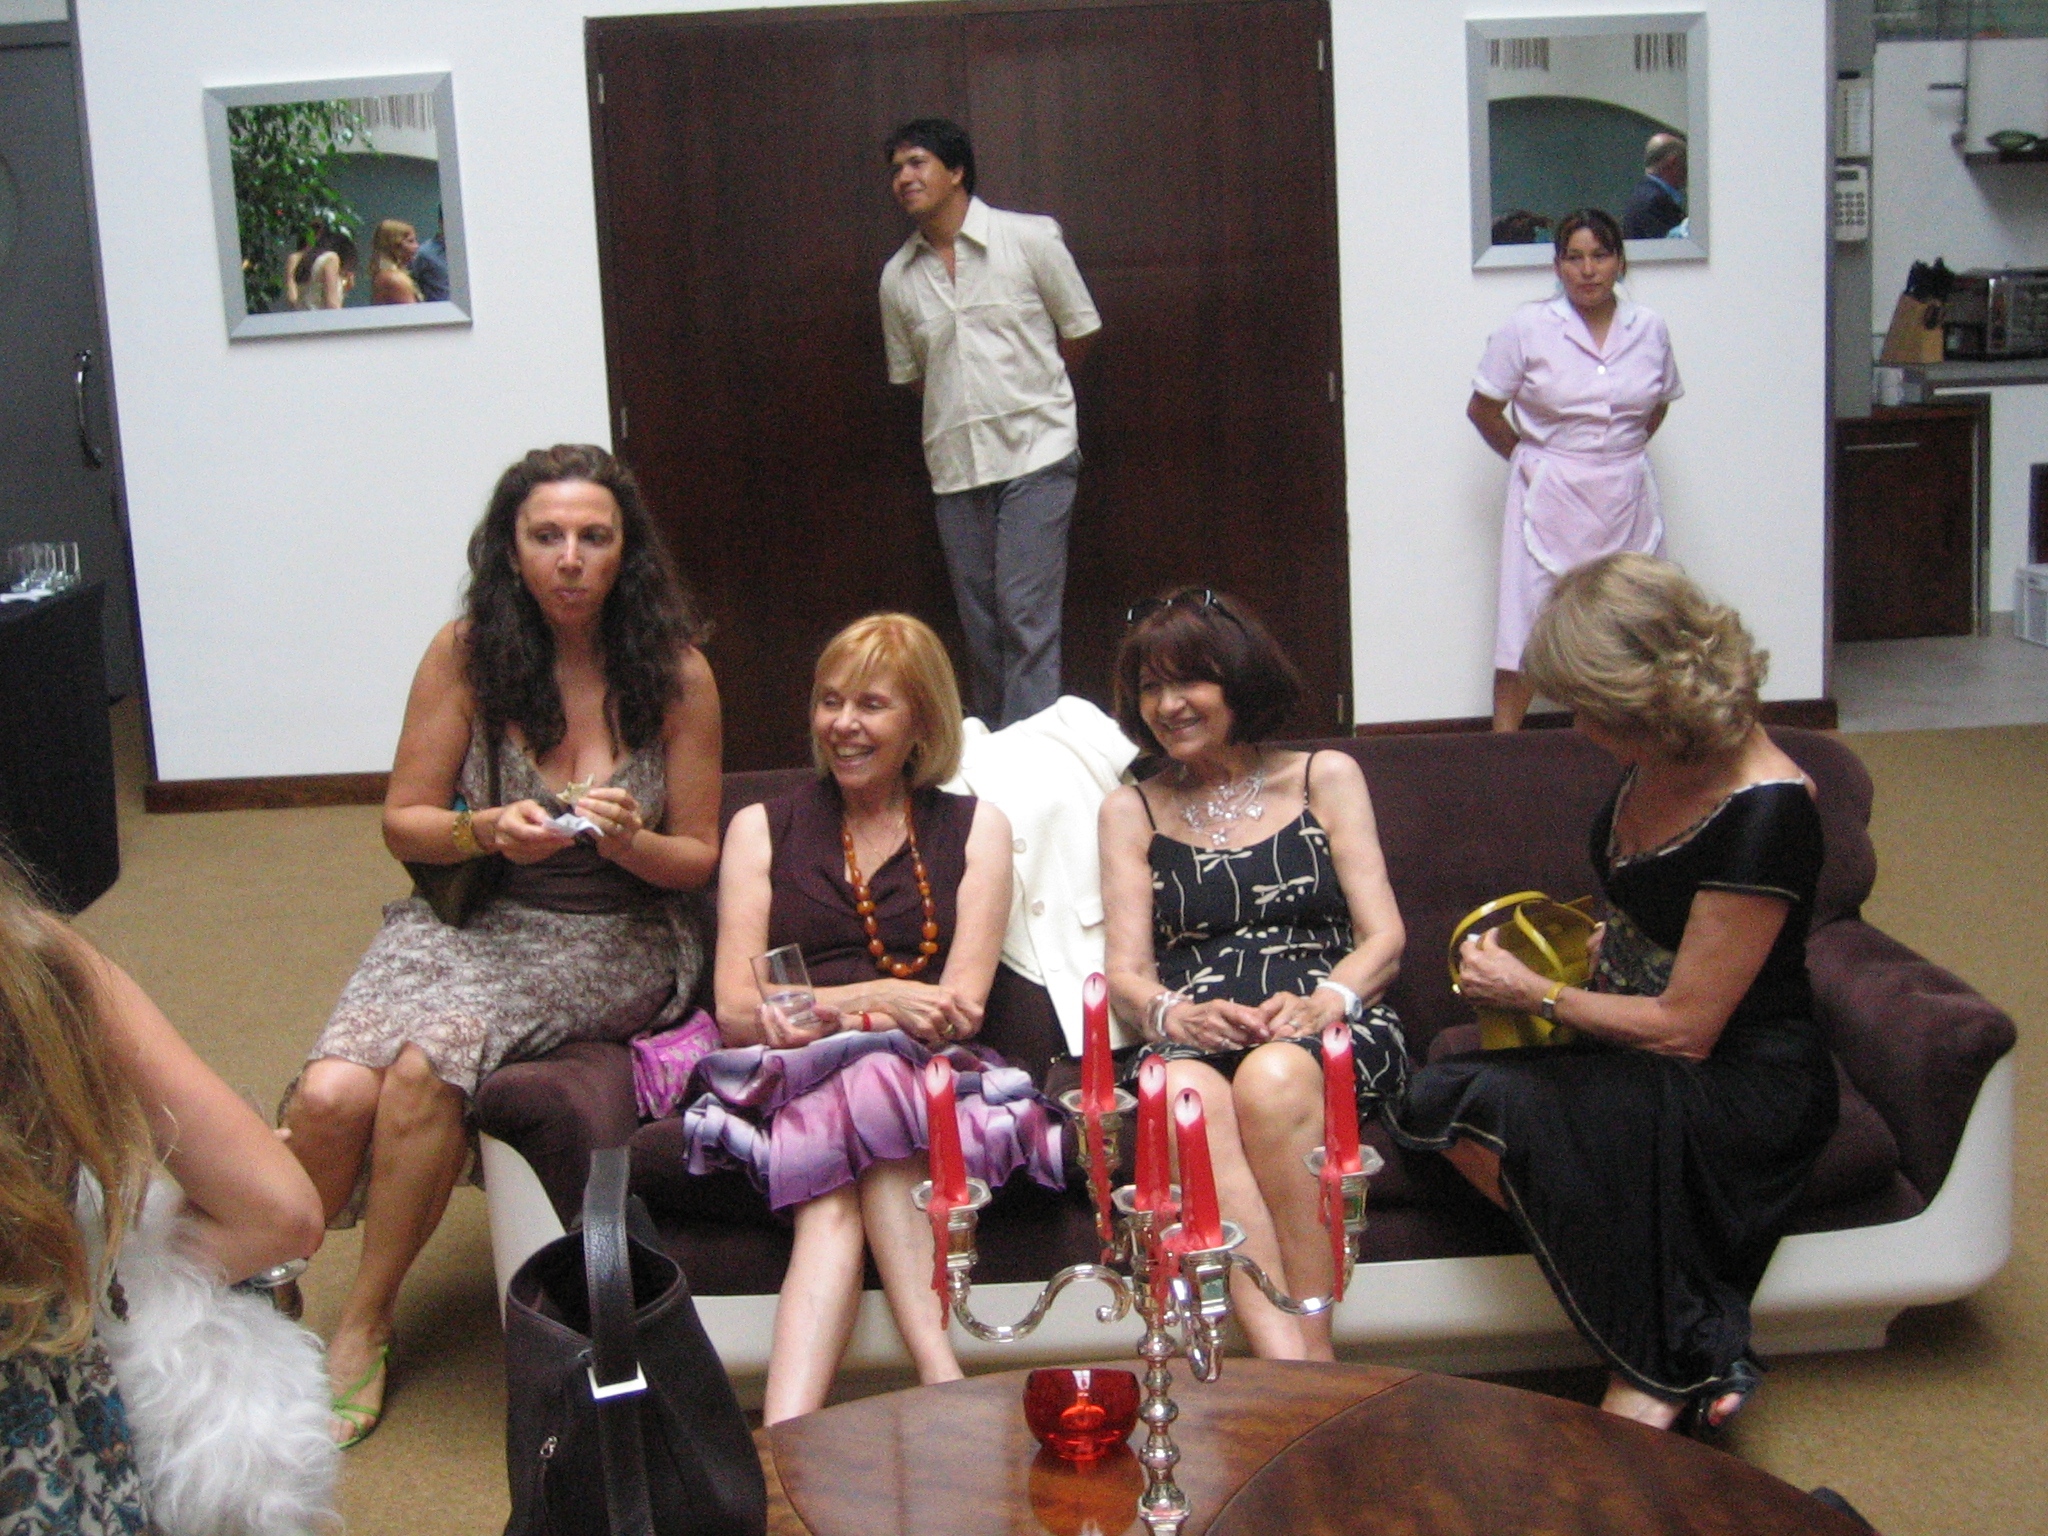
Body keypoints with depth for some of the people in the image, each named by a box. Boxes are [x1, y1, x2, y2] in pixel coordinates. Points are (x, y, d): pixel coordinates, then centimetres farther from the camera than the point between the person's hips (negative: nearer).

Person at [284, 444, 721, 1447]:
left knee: (423, 1063, -29)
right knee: (330, 1094, -25)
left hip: (609, 943, -1)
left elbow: (696, 857, 5)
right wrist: (485, 829, -16)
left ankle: (363, 1326, -9)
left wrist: (631, 843, -17)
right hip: (469, 921, 2)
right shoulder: (464, 655, -1)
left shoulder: (675, 676, -2)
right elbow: (403, 822, 4)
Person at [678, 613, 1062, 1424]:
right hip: (794, 1084, 0)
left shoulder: (974, 829, 18)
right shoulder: (761, 829, 18)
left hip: (931, 1080, 0)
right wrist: (880, 999, -11)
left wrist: (823, 1007, -12)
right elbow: (737, 1012, 5)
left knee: (833, 1206, -35)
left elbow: (961, 1007, 4)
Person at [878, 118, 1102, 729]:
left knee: (1027, 614, -12)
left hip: (1034, 452, -4)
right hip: (954, 464, 4)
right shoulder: (898, 277, 8)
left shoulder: (1028, 239, -2)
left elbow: (1080, 329, 7)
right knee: (980, 625, 7)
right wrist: (968, 404, 12)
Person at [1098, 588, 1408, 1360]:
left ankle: (1315, 1349, -33)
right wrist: (1172, 1014, -14)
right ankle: (1285, 1363, -45)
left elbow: (1382, 937, 8)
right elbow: (1125, 971, 10)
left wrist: (1325, 1001, -15)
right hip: (1194, 1042, 1)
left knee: (1273, 1078, -37)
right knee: (1185, 1092, -36)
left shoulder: (1326, 778, 17)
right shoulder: (1131, 811, 21)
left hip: (1331, 1035, -1)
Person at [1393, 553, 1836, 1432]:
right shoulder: (1656, 762, 2)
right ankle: (1693, 1342, -16)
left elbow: (1684, 1027, -20)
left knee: (1502, 1107, -32)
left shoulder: (1764, 810, -23)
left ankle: (1658, 1375, -16)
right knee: (1434, 1101, -18)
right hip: (1635, 1059, 9)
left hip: (1742, 1088, -9)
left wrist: (1534, 995, -10)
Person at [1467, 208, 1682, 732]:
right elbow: (1483, 409, 1)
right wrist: (1527, 457, 5)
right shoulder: (1528, 329, -6)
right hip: (1551, 498, -3)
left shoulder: (1649, 330, 3)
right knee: (1527, 629, -2)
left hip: (1626, 498, 3)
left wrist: (1620, 454, 9)